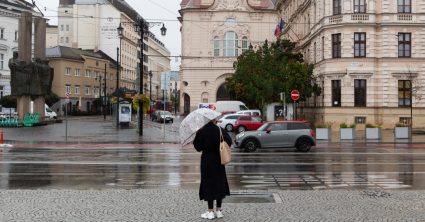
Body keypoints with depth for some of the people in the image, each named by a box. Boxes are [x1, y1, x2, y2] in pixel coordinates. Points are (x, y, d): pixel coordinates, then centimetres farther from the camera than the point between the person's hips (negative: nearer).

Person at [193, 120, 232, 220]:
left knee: (208, 183, 4)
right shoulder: (220, 130, -6)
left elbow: (197, 147, -9)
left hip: (207, 160, -2)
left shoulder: (201, 132, -12)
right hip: (219, 160, 3)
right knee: (220, 183, 12)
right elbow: (229, 142, -5)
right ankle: (218, 210, 16)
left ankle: (210, 211, 5)